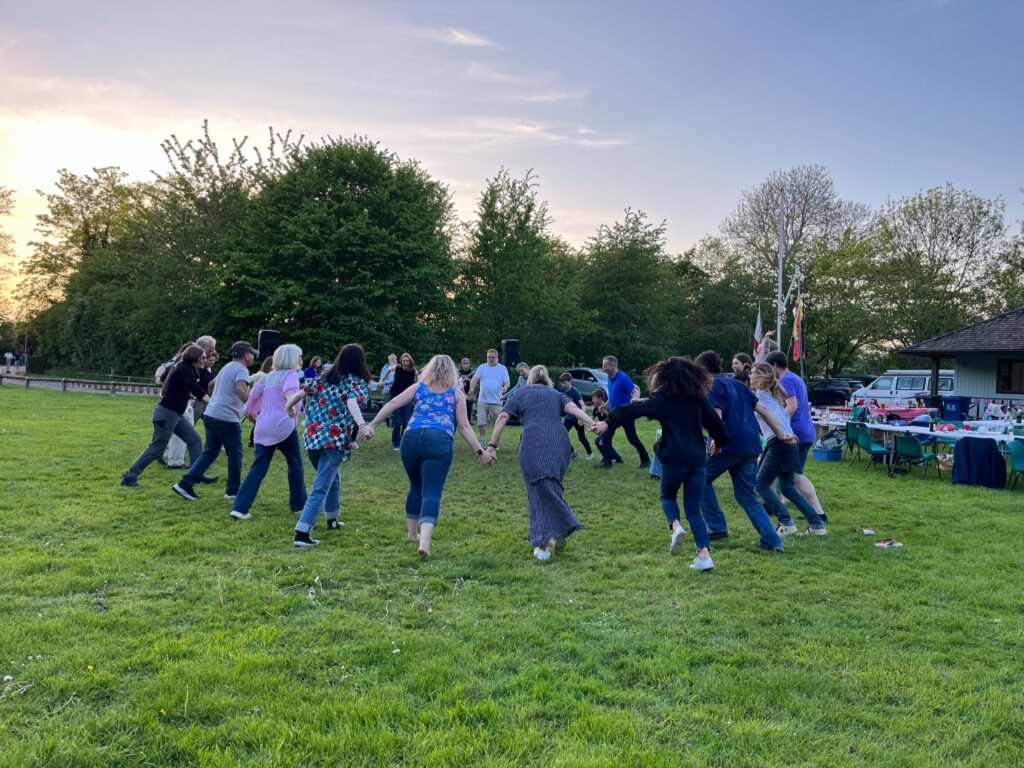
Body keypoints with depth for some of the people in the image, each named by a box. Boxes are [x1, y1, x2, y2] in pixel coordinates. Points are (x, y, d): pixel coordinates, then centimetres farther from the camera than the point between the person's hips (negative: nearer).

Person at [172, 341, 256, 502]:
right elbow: (240, 389, -28)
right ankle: (233, 491, 14)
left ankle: (185, 484, 7)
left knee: (209, 453, 13)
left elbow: (211, 384, 35)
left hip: (211, 414, 9)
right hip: (227, 418, -9)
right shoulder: (241, 369, -9)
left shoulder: (227, 367, 20)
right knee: (235, 455, 5)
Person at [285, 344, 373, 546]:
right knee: (320, 488, -6)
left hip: (312, 437, 6)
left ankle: (332, 520, 40)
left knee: (331, 479, 27)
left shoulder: (323, 378, 13)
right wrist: (362, 424, -39)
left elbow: (300, 394, 14)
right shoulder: (357, 383, -2)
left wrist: (288, 407, 35)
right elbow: (352, 403, -22)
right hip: (334, 441, -6)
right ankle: (302, 533, -15)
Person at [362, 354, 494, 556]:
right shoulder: (456, 393, 17)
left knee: (416, 486, 23)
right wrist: (480, 452, 11)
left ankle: (412, 533, 35)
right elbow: (464, 426, 9)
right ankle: (424, 541, -25)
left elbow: (392, 404, 10)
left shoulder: (418, 387, 22)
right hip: (440, 441, -3)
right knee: (432, 492, -7)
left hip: (411, 438, 3)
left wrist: (371, 425, 11)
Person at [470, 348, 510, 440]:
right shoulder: (482, 367, 9)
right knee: (481, 423, 0)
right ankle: (482, 441, 15)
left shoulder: (502, 368, 7)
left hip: (496, 402, -1)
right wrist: (472, 388, -22)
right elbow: (475, 378, -3)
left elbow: (506, 382, 1)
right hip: (482, 401, 1)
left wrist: (505, 387, -23)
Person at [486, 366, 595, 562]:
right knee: (552, 488, 17)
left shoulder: (520, 393, 21)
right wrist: (592, 424, -8)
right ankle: (558, 534, 10)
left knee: (540, 492, -3)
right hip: (560, 444, 3)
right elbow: (574, 409, 5)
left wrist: (492, 446, 7)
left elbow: (503, 417, 9)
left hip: (533, 446, -3)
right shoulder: (557, 394, 26)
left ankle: (543, 545, -10)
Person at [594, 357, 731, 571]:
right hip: (697, 459, 4)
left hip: (673, 458, -4)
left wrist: (609, 421, -11)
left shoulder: (664, 396, 1)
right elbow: (715, 421, 19)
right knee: (693, 507, 9)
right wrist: (720, 441, 36)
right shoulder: (697, 397, 13)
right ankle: (704, 554, -4)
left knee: (668, 496, 20)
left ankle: (675, 526, -10)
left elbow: (635, 409, -8)